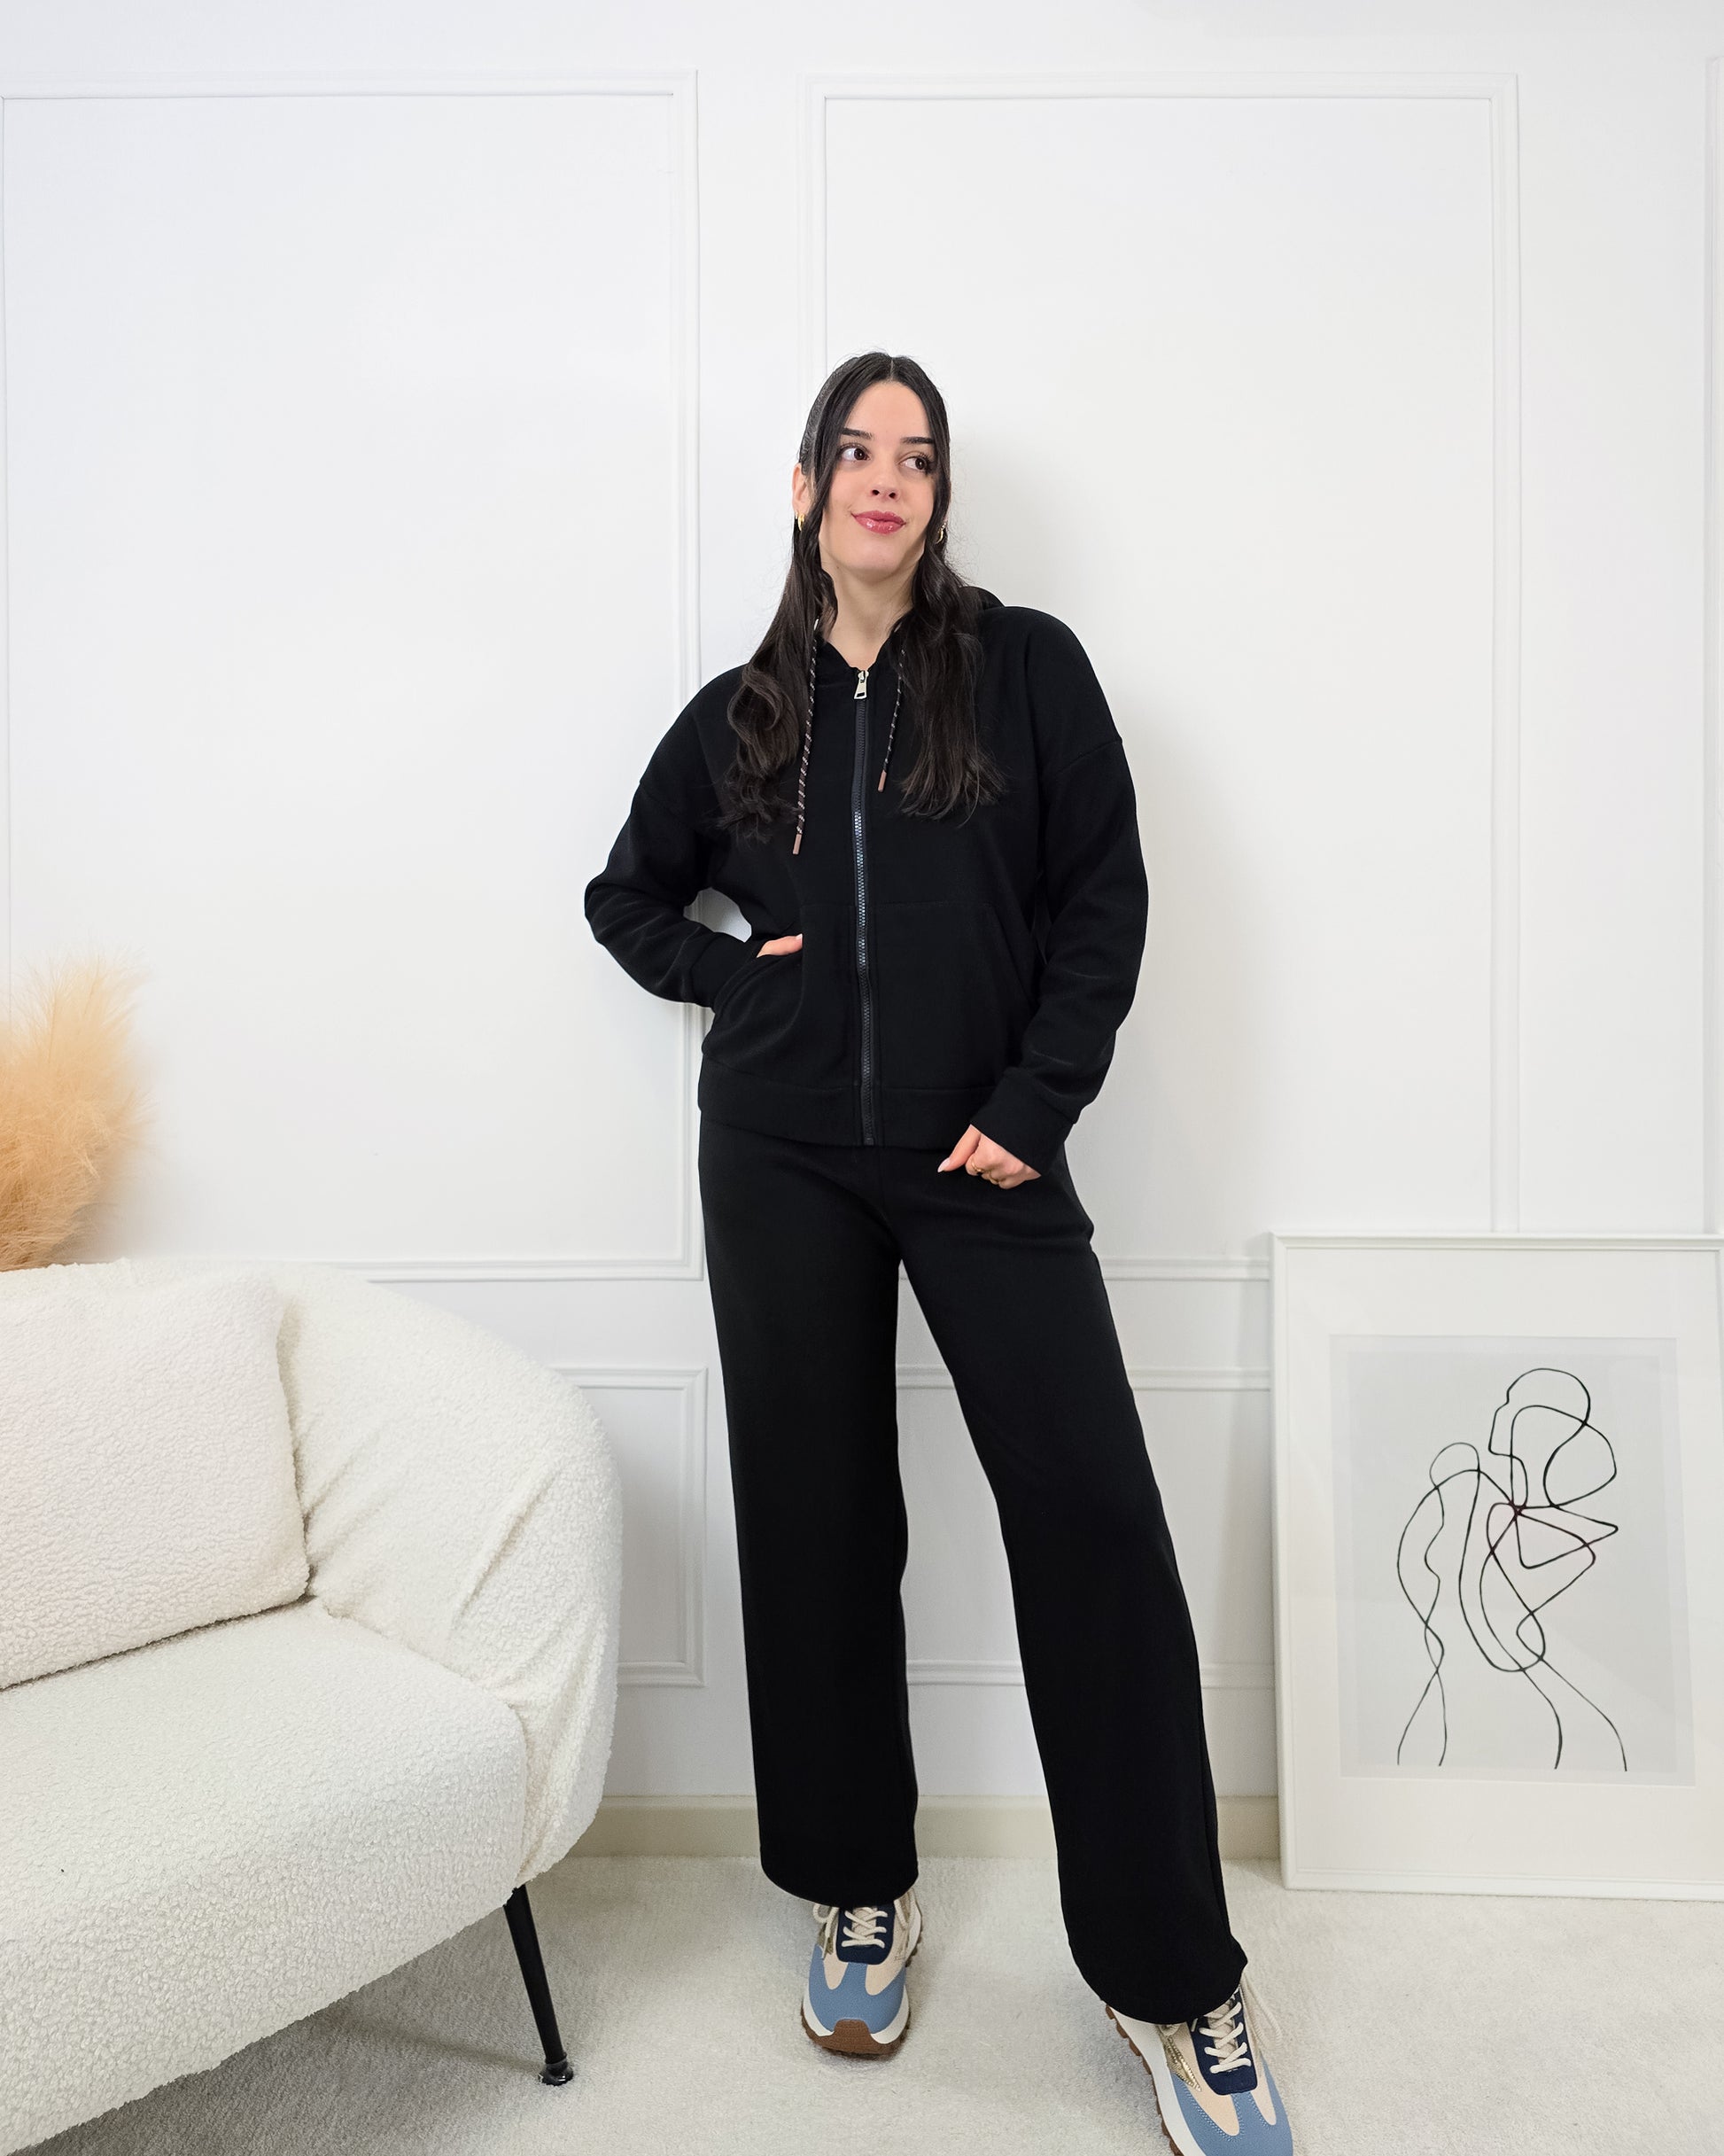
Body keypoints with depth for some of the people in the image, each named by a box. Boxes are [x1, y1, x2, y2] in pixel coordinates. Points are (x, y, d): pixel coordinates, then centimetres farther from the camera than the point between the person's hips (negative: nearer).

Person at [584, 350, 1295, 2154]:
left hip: (984, 1157, -2)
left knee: (1092, 1514, -9)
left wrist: (1032, 1107, -9)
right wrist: (728, 972, 4)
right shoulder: (736, 715, 12)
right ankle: (859, 1893, 29)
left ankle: (1168, 1976, 8)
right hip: (781, 1160, 3)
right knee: (815, 1514, 8)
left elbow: (1104, 897, -1)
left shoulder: (1026, 667, 5)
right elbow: (624, 896, 23)